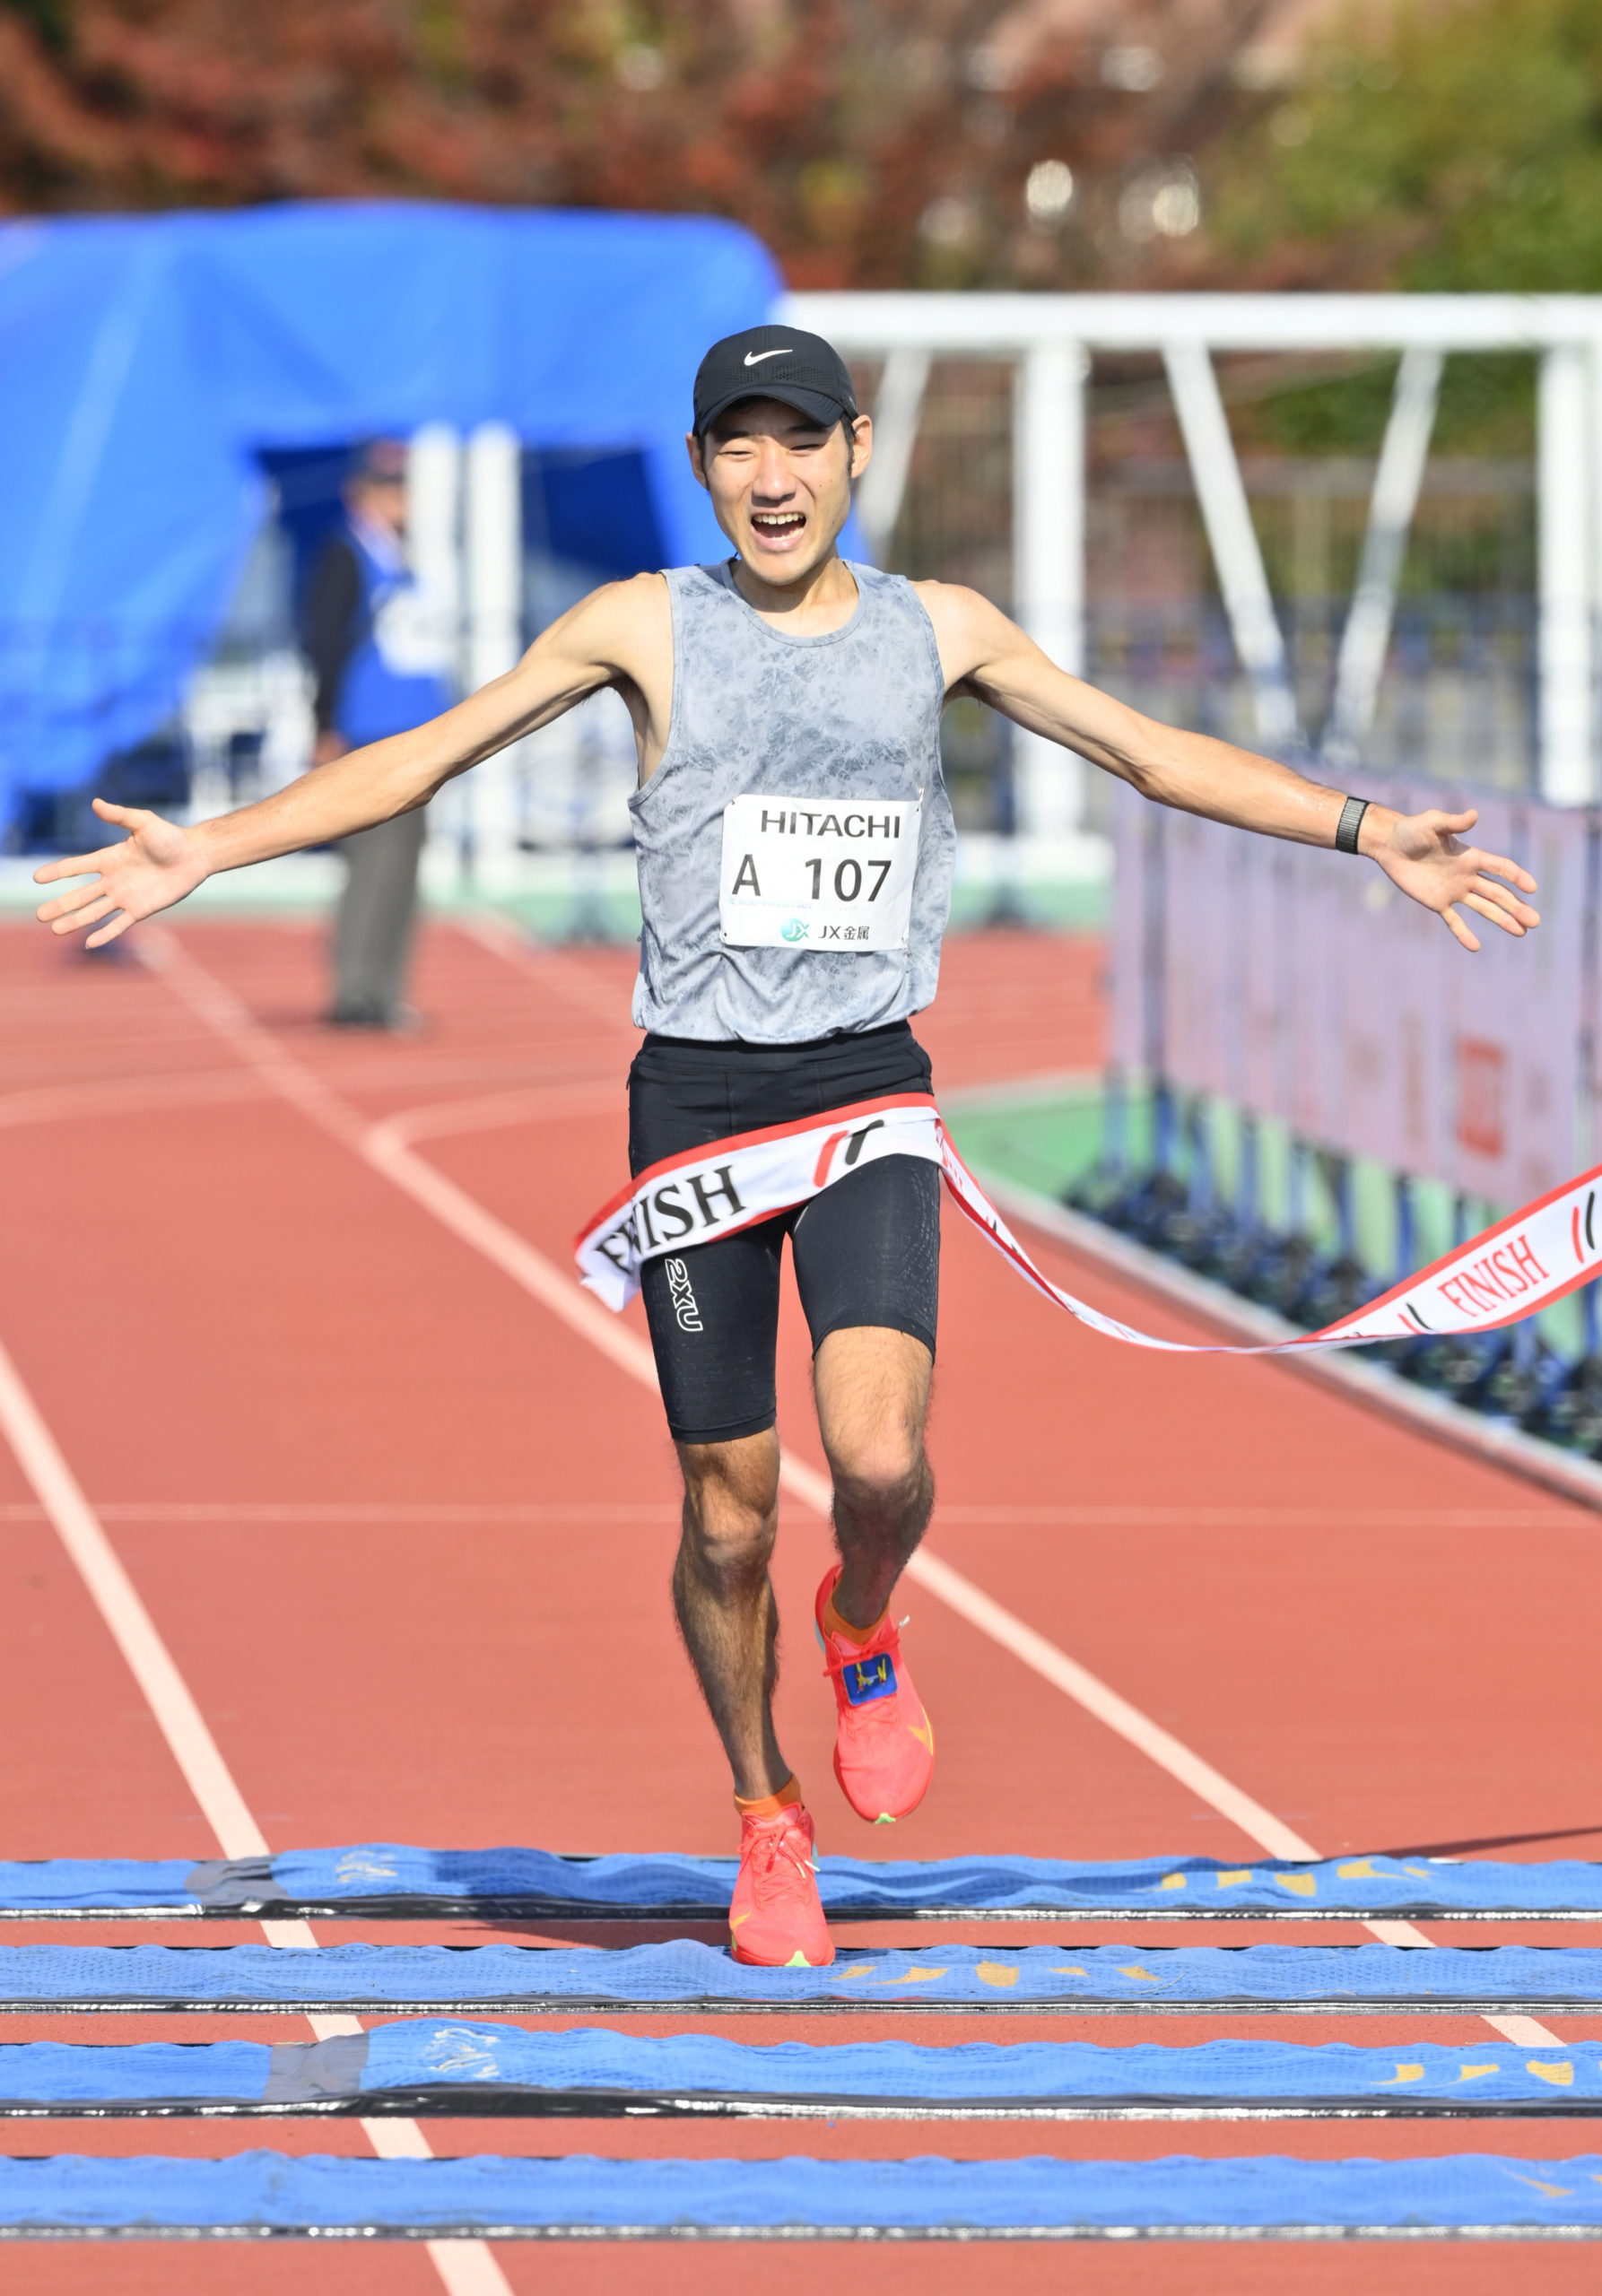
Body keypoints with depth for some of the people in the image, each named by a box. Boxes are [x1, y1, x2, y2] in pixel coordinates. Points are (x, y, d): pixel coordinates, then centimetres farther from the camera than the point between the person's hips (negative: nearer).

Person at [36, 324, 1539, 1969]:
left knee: (877, 1453, -21)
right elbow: (418, 759, 4)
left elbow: (1152, 752, 16)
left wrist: (1367, 833, 12)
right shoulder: (644, 628, 2)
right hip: (696, 1094, 0)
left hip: (867, 1091, 0)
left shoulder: (937, 632, 8)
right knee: (728, 1512, 1)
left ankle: (862, 1633, 14)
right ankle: (766, 1822, 24)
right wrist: (208, 848, -6)